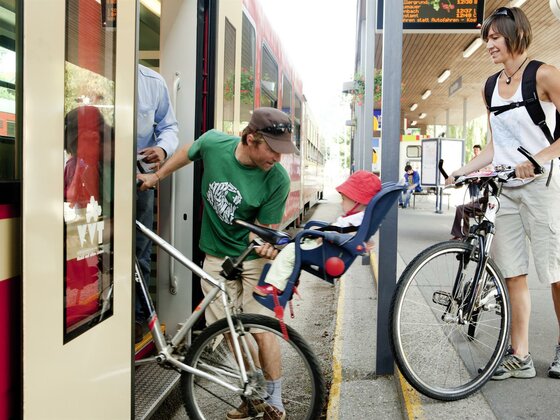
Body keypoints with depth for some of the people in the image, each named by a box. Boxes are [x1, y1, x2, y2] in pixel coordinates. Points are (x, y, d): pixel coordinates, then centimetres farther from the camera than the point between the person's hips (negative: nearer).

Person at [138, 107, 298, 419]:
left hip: (253, 258, -2)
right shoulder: (213, 143, -14)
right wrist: (157, 176, 19)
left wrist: (266, 244, -36)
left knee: (262, 330, -6)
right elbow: (188, 152, 11)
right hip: (216, 256, 3)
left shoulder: (277, 180, -20)